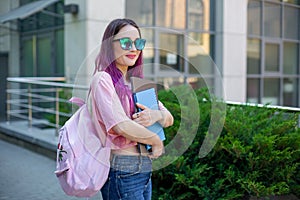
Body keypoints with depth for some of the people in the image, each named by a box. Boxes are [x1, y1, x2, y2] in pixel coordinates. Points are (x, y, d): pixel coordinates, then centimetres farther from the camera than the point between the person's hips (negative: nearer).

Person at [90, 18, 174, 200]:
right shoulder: (103, 79, -11)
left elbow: (169, 118, 11)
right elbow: (122, 126, -22)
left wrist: (157, 115, -12)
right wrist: (156, 141, -7)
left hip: (145, 169, 8)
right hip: (122, 170, -8)